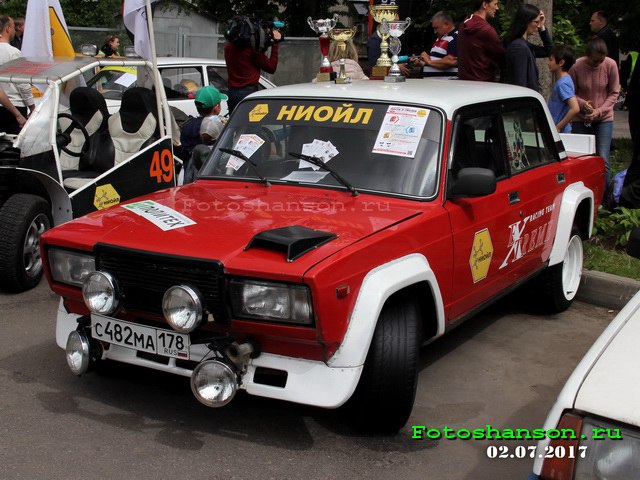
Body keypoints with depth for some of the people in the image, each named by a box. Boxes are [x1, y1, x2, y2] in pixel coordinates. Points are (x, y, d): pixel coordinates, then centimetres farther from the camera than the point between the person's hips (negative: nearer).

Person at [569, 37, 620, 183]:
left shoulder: (610, 65, -10)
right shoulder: (576, 67, -12)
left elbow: (613, 93, -2)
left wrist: (600, 110, -15)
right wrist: (582, 104, -21)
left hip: (604, 118, 0)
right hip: (581, 119, 0)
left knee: (603, 160, -7)